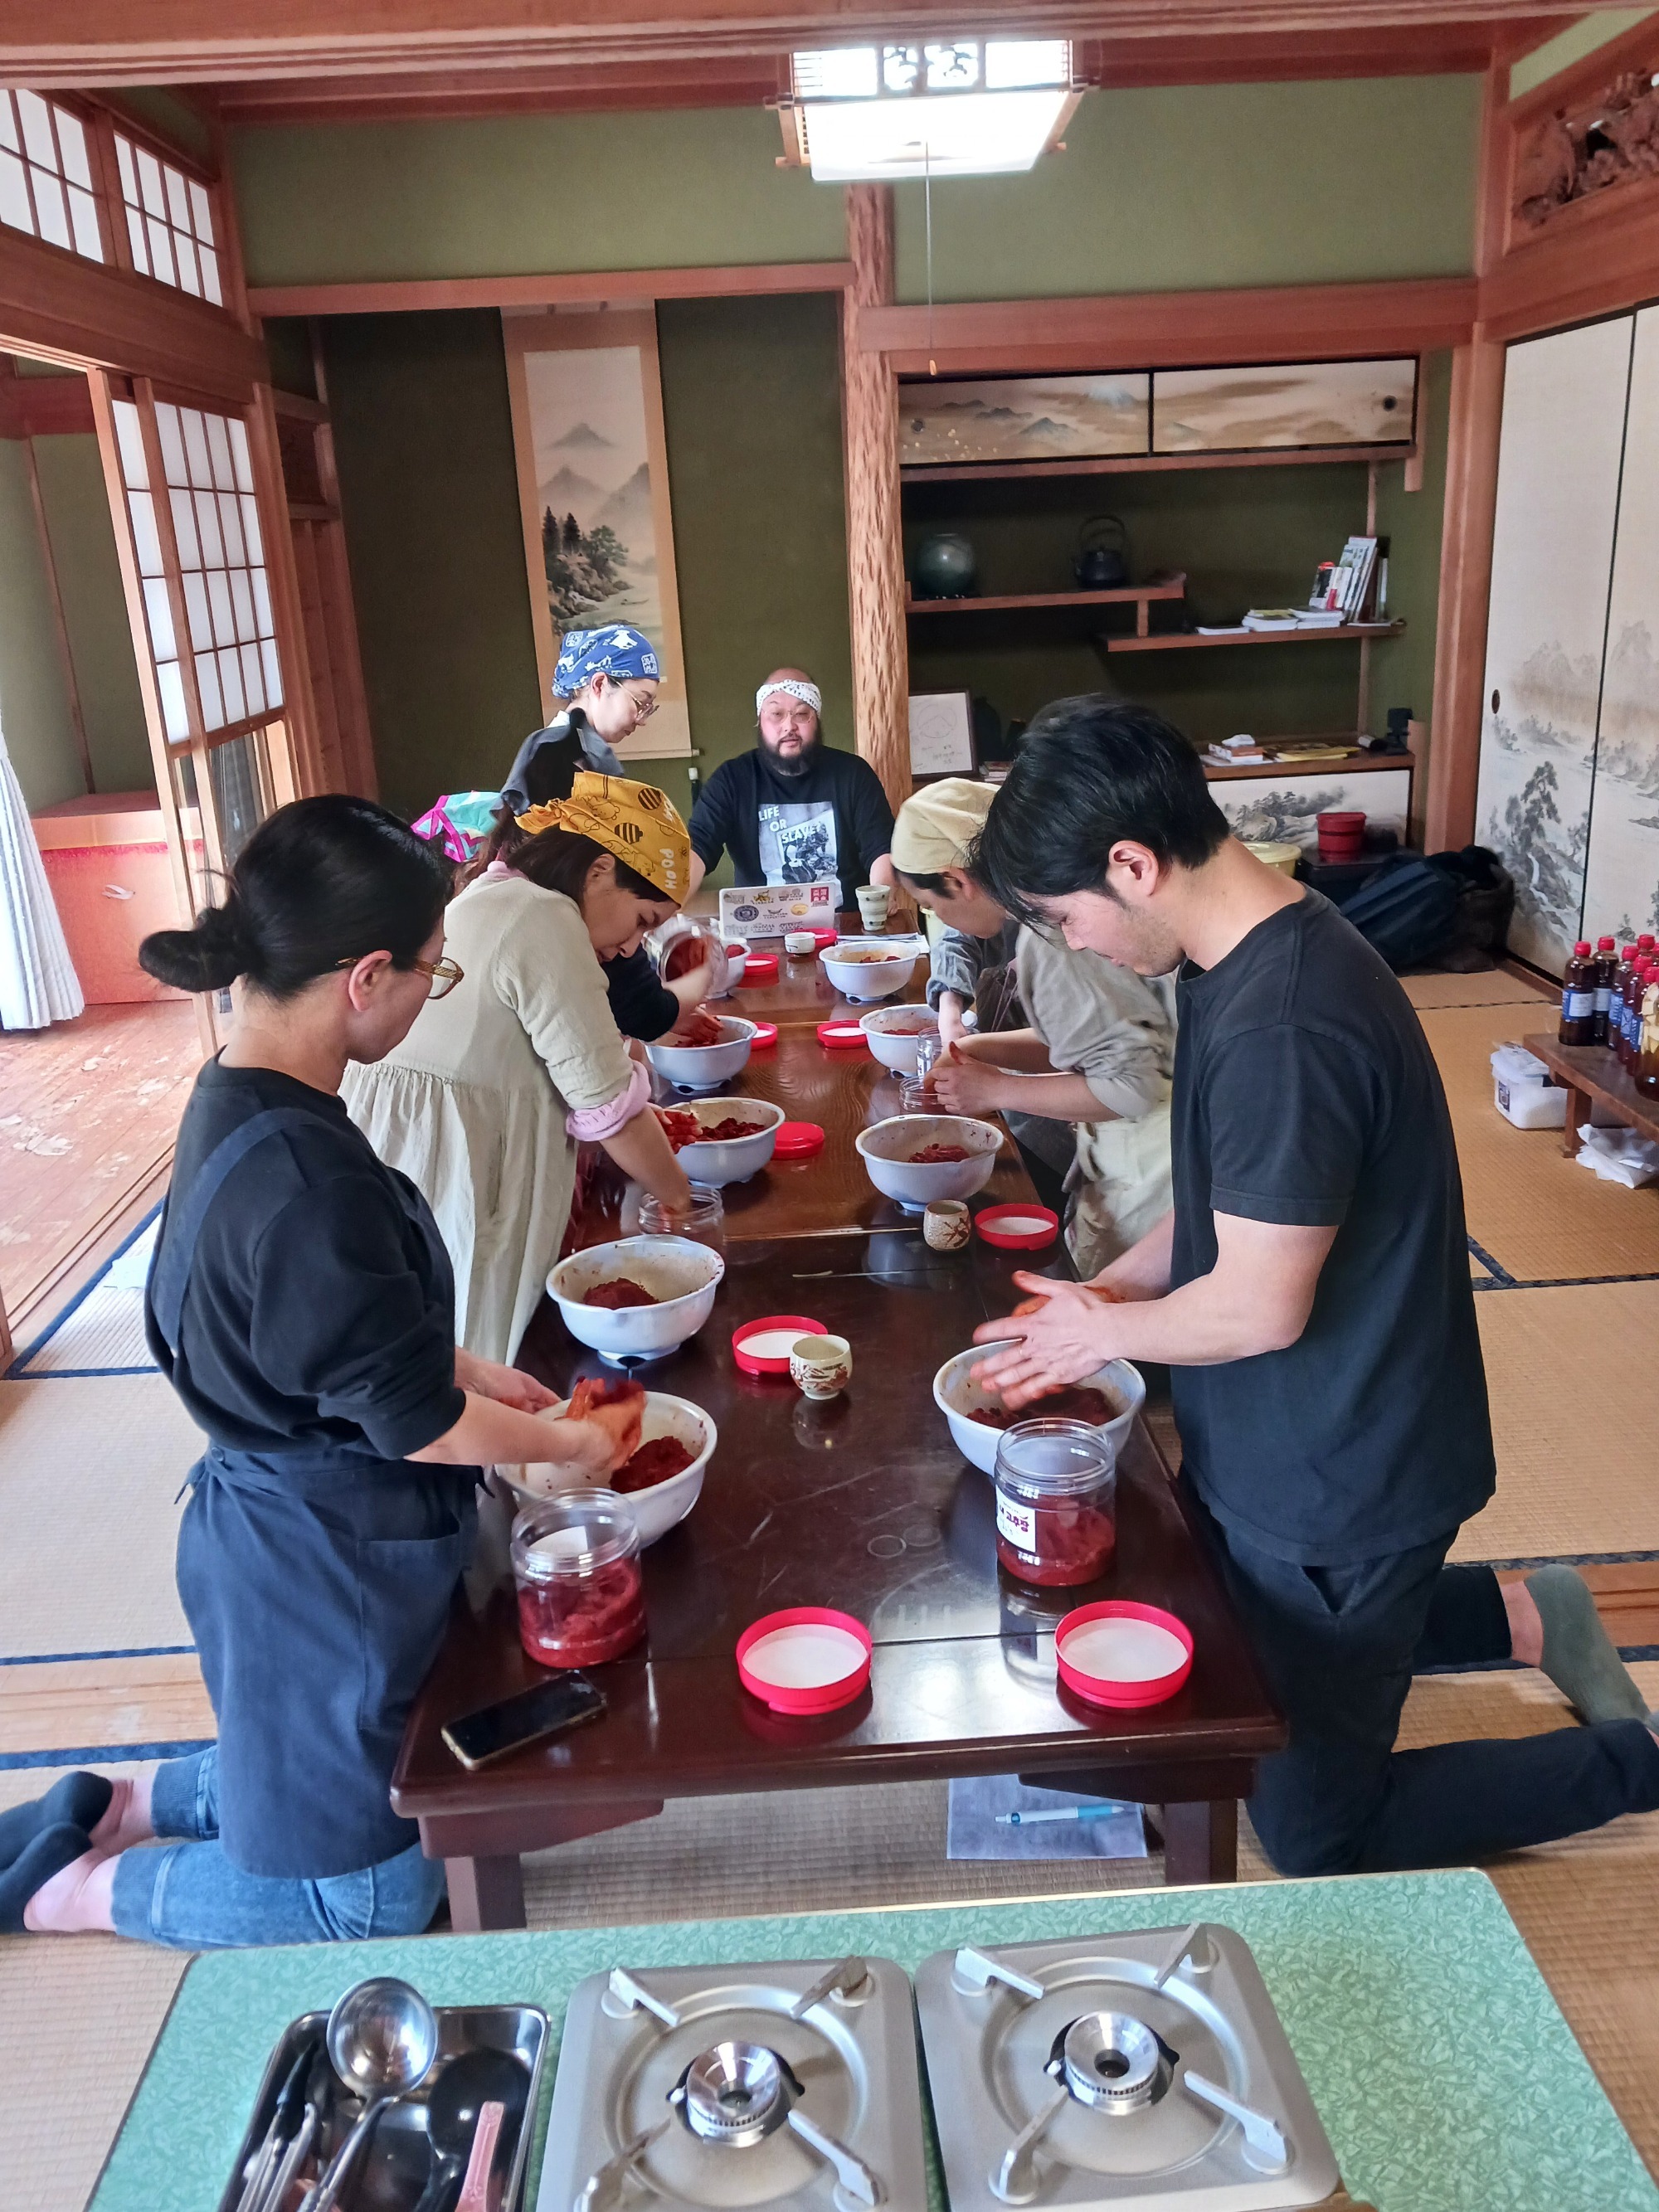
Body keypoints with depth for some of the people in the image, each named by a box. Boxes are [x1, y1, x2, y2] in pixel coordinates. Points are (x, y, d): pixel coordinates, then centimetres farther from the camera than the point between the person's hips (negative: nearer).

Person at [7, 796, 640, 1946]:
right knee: (375, 1896, 16)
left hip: (279, 1532, 9)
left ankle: (119, 1805, 34)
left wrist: (473, 1372, 9)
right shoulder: (306, 1180, -33)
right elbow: (413, 1423, -23)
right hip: (323, 1569, -9)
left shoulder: (238, 1103, -3)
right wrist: (568, 1442, -7)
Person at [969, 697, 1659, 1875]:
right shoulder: (1255, 958, -2)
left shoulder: (1284, 1028, -33)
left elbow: (1261, 1309, -27)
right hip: (1287, 1454, 9)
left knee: (1315, 1836, 10)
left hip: (1336, 1486, -9)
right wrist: (1111, 1288, -1)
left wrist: (1105, 1329, -10)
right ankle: (1519, 1616, 33)